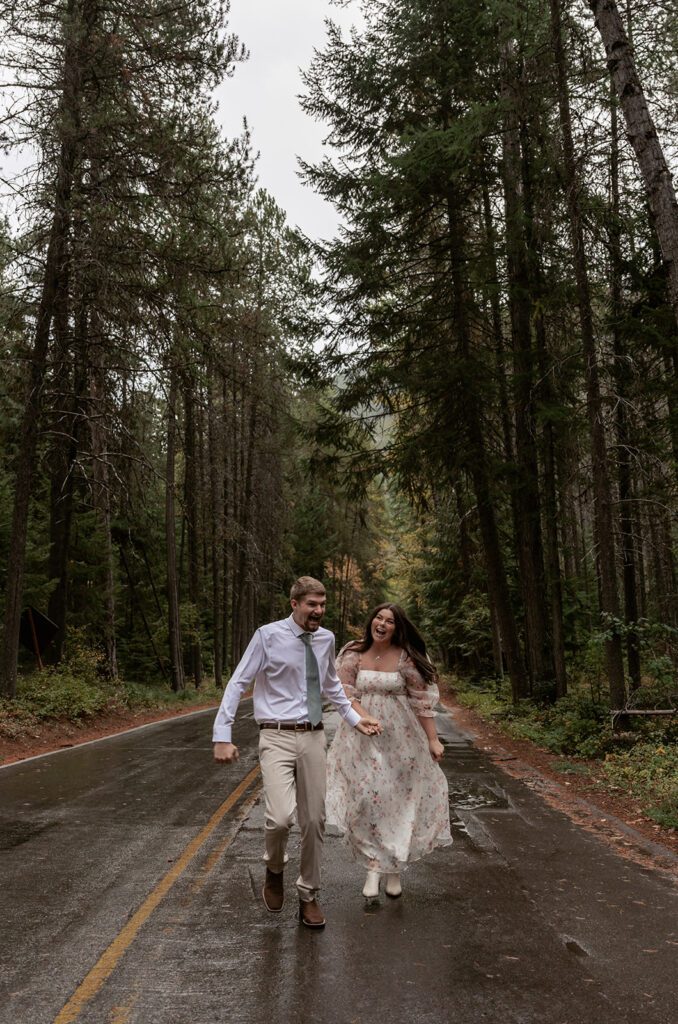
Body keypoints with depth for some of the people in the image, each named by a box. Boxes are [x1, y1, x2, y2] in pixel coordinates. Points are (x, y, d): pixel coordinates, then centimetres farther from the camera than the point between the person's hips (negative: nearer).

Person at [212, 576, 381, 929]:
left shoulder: (326, 639, 6)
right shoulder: (268, 635, -9)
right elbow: (238, 683, -8)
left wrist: (354, 719, 20)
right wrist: (222, 736, -13)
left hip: (313, 737, 5)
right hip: (277, 737, -5)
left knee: (314, 821, 10)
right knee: (280, 817, -20)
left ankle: (308, 896, 30)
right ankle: (274, 871, 15)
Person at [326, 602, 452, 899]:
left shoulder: (406, 658, -8)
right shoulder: (353, 655, -3)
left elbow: (422, 700, -6)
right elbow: (345, 694, -4)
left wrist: (433, 739, -6)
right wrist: (365, 718, -20)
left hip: (400, 738, 0)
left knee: (399, 799, 7)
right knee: (366, 796, -8)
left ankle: (394, 867, 25)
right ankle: (373, 867, 4)